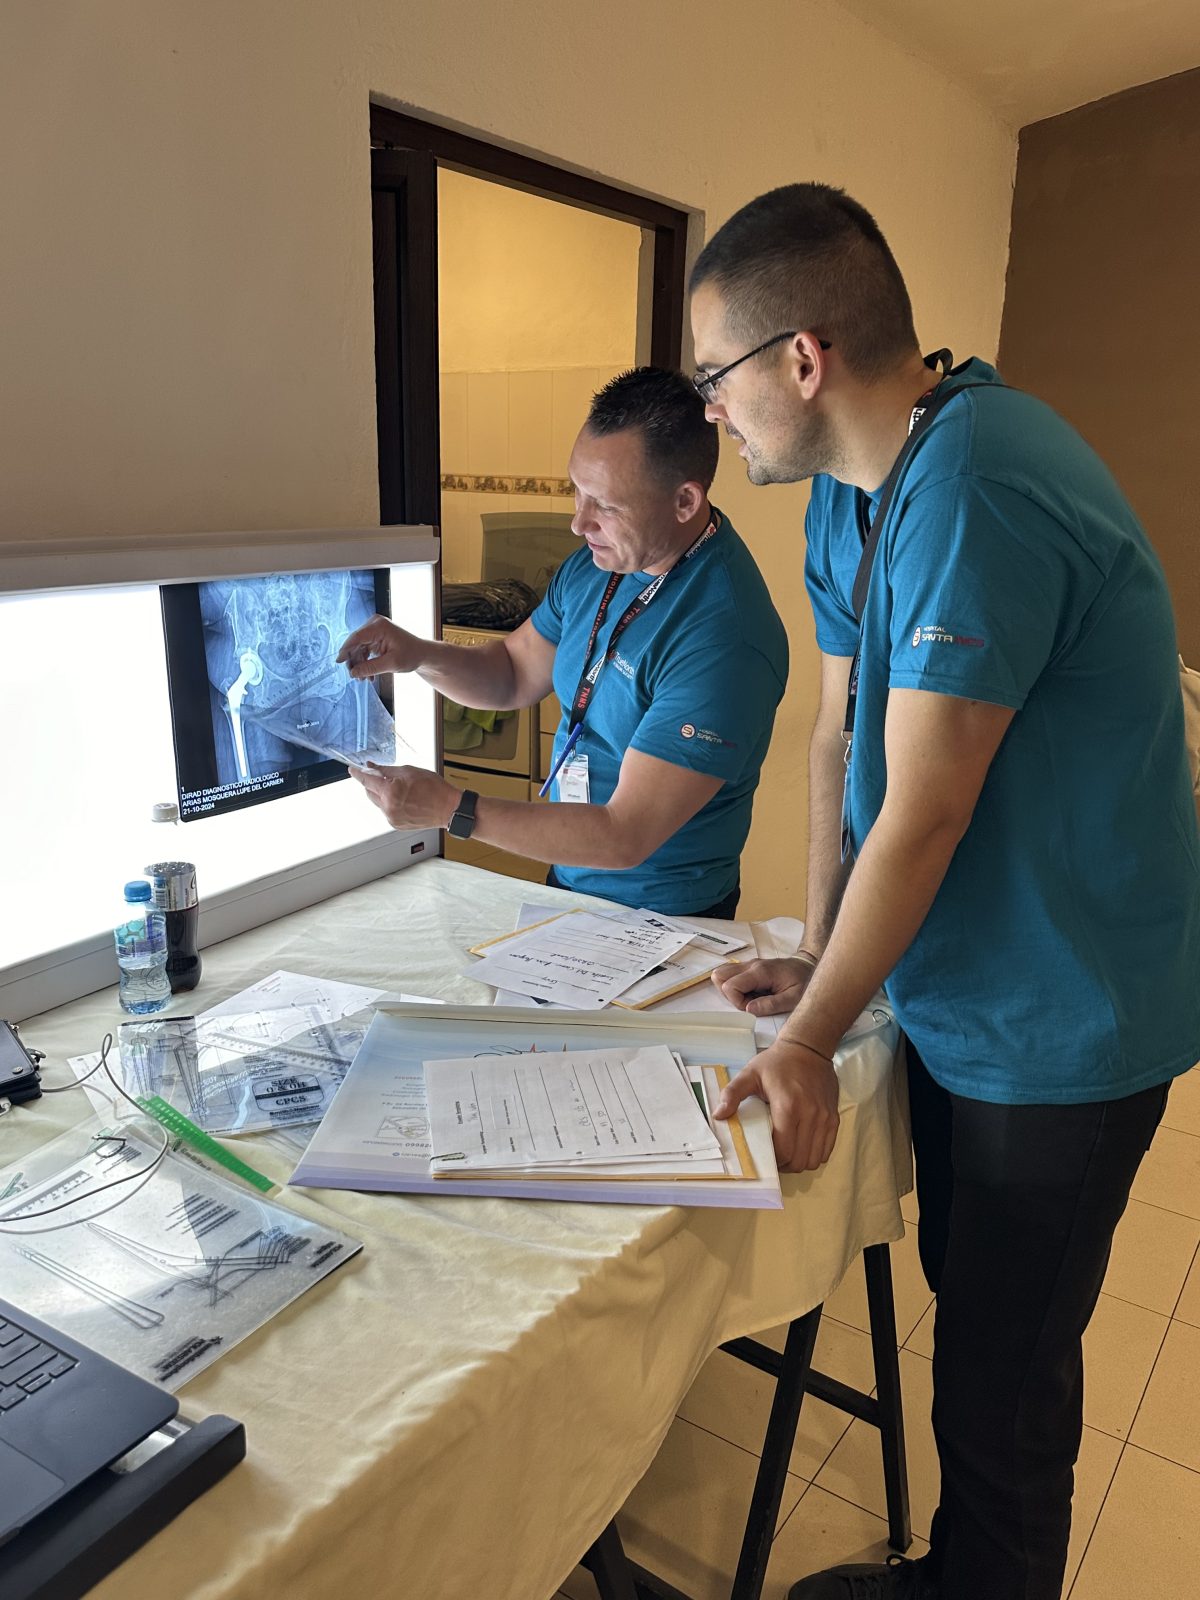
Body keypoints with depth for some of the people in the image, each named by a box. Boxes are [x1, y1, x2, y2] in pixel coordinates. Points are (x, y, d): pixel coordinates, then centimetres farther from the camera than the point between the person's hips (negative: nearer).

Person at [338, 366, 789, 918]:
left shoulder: (722, 640, -29)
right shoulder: (595, 564, -1)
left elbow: (625, 838, -28)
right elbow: (516, 672, 13)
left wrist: (450, 808, -27)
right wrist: (419, 654, -7)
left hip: (659, 919, -7)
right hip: (566, 882, 7)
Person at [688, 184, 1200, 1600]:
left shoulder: (975, 493, -28)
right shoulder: (849, 488, 3)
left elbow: (918, 820, -26)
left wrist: (808, 1036, -14)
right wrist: (816, 956, 5)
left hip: (1060, 1028, -9)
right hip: (956, 992, 9)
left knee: (1002, 1369, 10)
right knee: (966, 1304, 24)